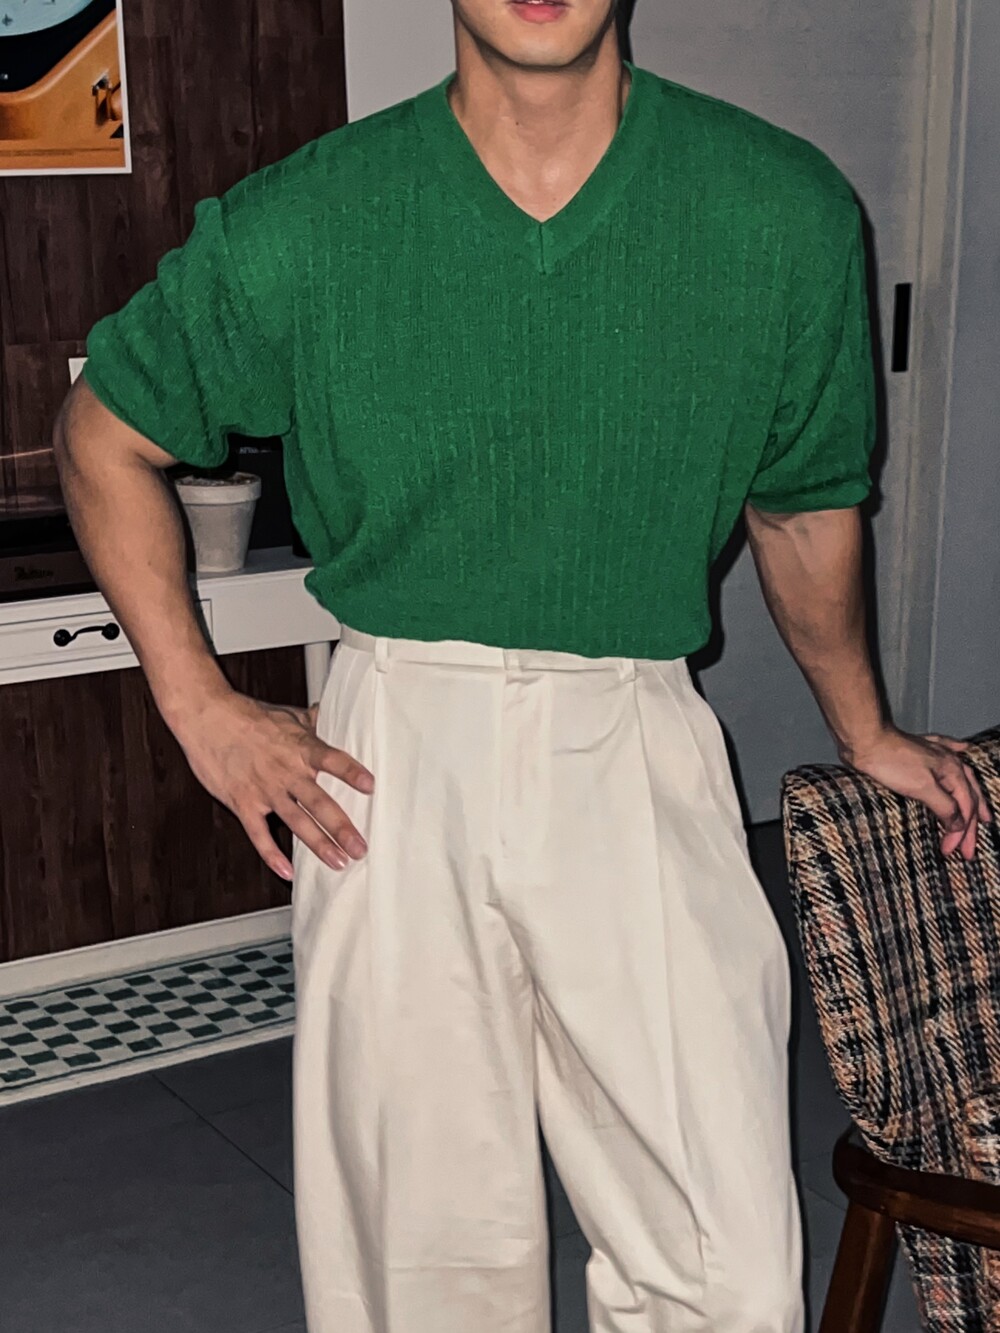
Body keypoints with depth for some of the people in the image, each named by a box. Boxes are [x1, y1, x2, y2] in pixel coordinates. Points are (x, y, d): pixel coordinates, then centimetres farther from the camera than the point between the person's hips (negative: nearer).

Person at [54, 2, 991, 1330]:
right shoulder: (303, 225, -4)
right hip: (392, 752, 0)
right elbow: (103, 436, 10)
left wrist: (863, 734, 24)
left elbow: (804, 505, 13)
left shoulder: (788, 214, -3)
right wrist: (198, 705, 4)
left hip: (636, 750, 1)